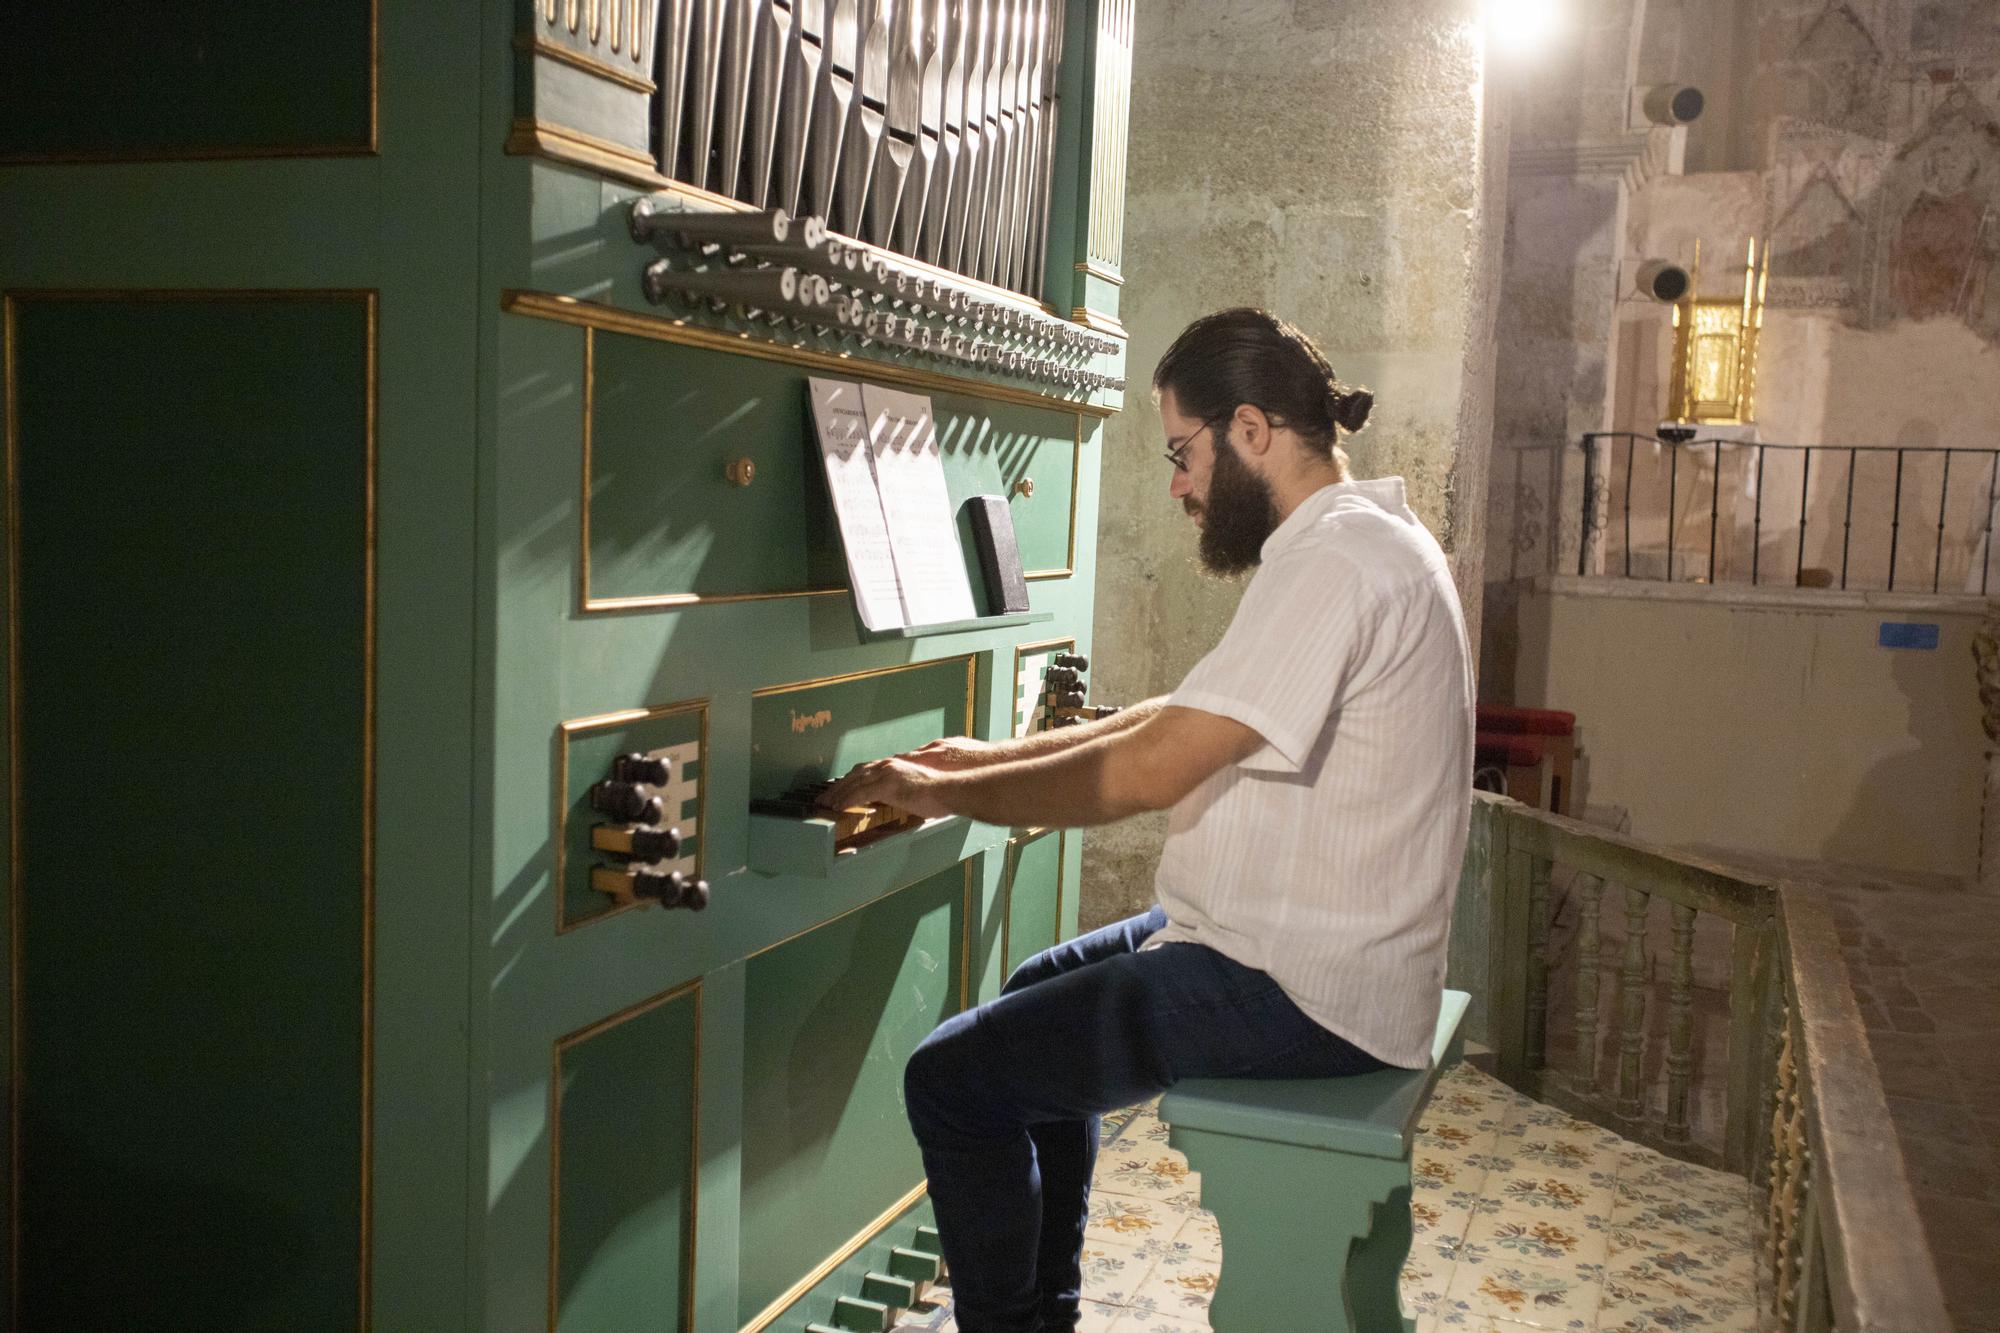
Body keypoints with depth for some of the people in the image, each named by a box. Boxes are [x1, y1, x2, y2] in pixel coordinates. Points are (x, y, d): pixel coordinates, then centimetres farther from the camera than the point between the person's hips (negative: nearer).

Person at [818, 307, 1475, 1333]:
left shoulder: (1336, 561, -22)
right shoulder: (1362, 538, 12)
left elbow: (1150, 771, -26)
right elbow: (1184, 717, 18)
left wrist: (945, 792, -14)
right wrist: (998, 756, 14)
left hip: (1304, 989, -11)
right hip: (1321, 941, 11)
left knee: (953, 1081, -10)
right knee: (1036, 998, 25)